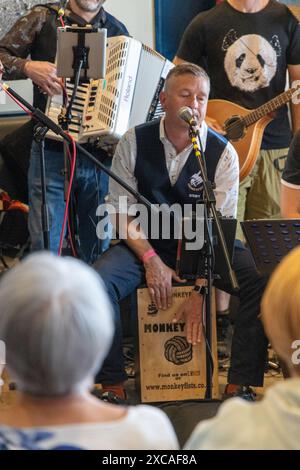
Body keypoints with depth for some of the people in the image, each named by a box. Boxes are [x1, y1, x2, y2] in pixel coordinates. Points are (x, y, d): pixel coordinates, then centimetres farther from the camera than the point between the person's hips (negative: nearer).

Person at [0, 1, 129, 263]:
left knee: (99, 251, 7)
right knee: (46, 250, -5)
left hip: (101, 155, 3)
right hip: (52, 153, -3)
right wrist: (27, 67, -18)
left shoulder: (117, 31, 12)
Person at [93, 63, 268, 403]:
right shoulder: (134, 143, -5)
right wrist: (151, 261, -18)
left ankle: (239, 385, -19)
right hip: (146, 244, 0)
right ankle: (113, 385, -15)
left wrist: (200, 291, -21)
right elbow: (123, 212, -3)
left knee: (262, 280, -26)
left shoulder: (223, 153, -8)